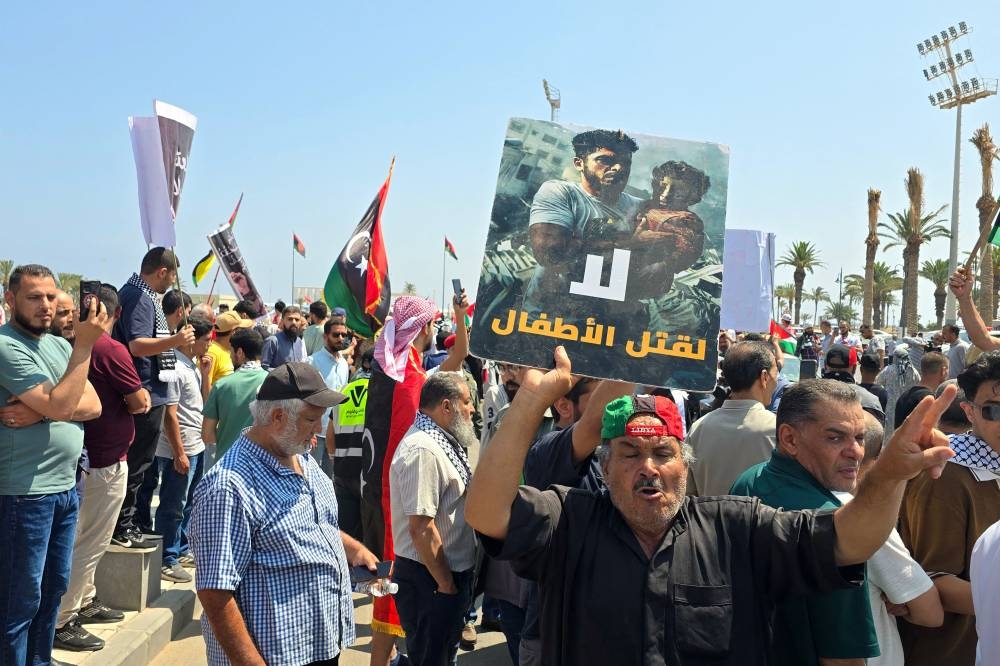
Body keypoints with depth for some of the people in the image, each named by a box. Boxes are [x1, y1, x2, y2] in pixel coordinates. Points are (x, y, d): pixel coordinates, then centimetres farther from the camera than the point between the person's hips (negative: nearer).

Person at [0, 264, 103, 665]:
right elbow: (60, 406, -22)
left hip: (67, 487, 8)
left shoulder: (60, 344, 10)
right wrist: (85, 345, -23)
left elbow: (93, 406, 2)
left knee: (54, 587, 19)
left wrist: (41, 411, -15)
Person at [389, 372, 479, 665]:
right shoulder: (423, 450, -24)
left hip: (449, 575, 10)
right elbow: (421, 528, -27)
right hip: (430, 579, -10)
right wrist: (446, 584, -18)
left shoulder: (440, 443, 8)